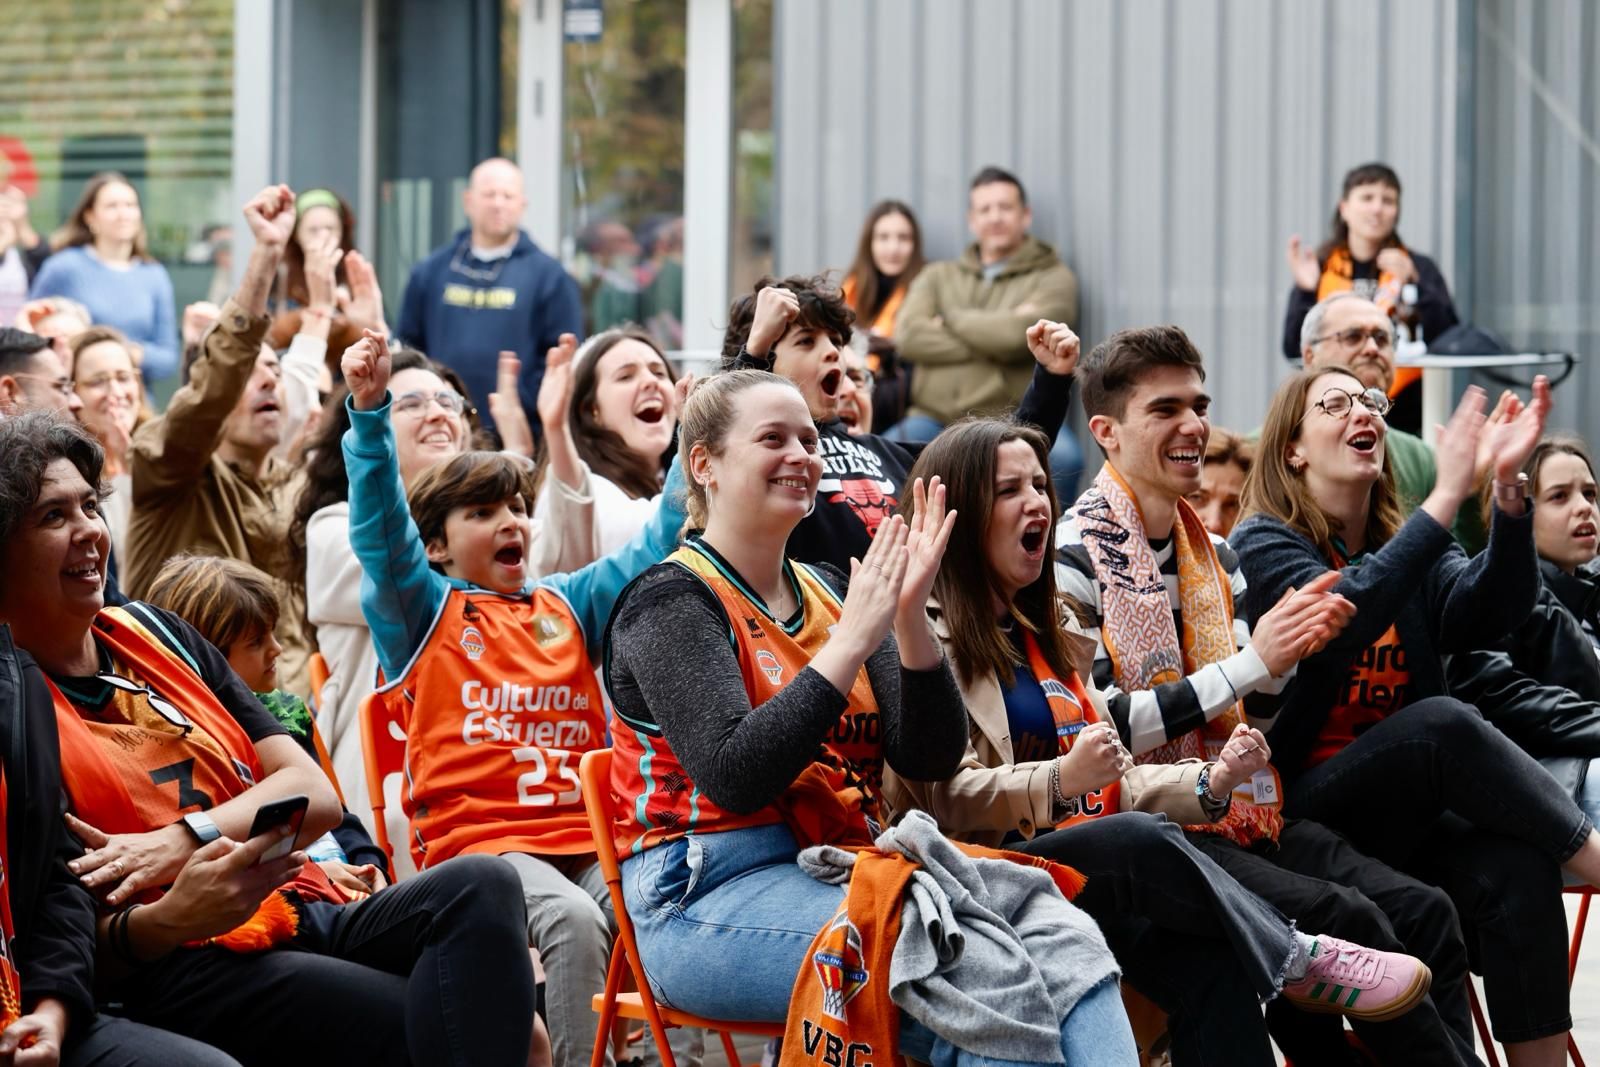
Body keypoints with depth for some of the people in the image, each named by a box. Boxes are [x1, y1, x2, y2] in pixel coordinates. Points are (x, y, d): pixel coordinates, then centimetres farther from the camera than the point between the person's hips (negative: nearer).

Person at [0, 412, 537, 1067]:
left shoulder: (151, 633, 18)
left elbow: (315, 793, 10)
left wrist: (183, 839, -9)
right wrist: (161, 924, -27)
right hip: (180, 977, -7)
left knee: (481, 885, -24)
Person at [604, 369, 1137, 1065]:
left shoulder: (831, 596, 18)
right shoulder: (672, 603, -1)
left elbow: (929, 759, 9)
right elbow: (733, 778, -17)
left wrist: (910, 619, -5)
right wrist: (852, 640, -15)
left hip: (846, 871, 7)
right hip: (711, 901, -6)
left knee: (1068, 944, -23)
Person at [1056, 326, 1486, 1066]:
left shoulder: (1213, 553, 15)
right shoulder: (1077, 559, -8)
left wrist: (1287, 654, -5)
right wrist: (1248, 661, -18)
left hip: (1240, 811, 7)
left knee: (1424, 912, -14)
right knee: (1344, 918, -26)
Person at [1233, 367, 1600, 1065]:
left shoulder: (1405, 542, 15)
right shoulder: (1263, 542, -1)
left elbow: (1491, 611, -6)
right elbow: (1343, 614, -22)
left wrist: (1509, 489, -20)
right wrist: (1448, 495, -25)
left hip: (1407, 813, 5)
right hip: (1303, 813, -4)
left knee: (1518, 869, -27)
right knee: (1443, 722, -30)